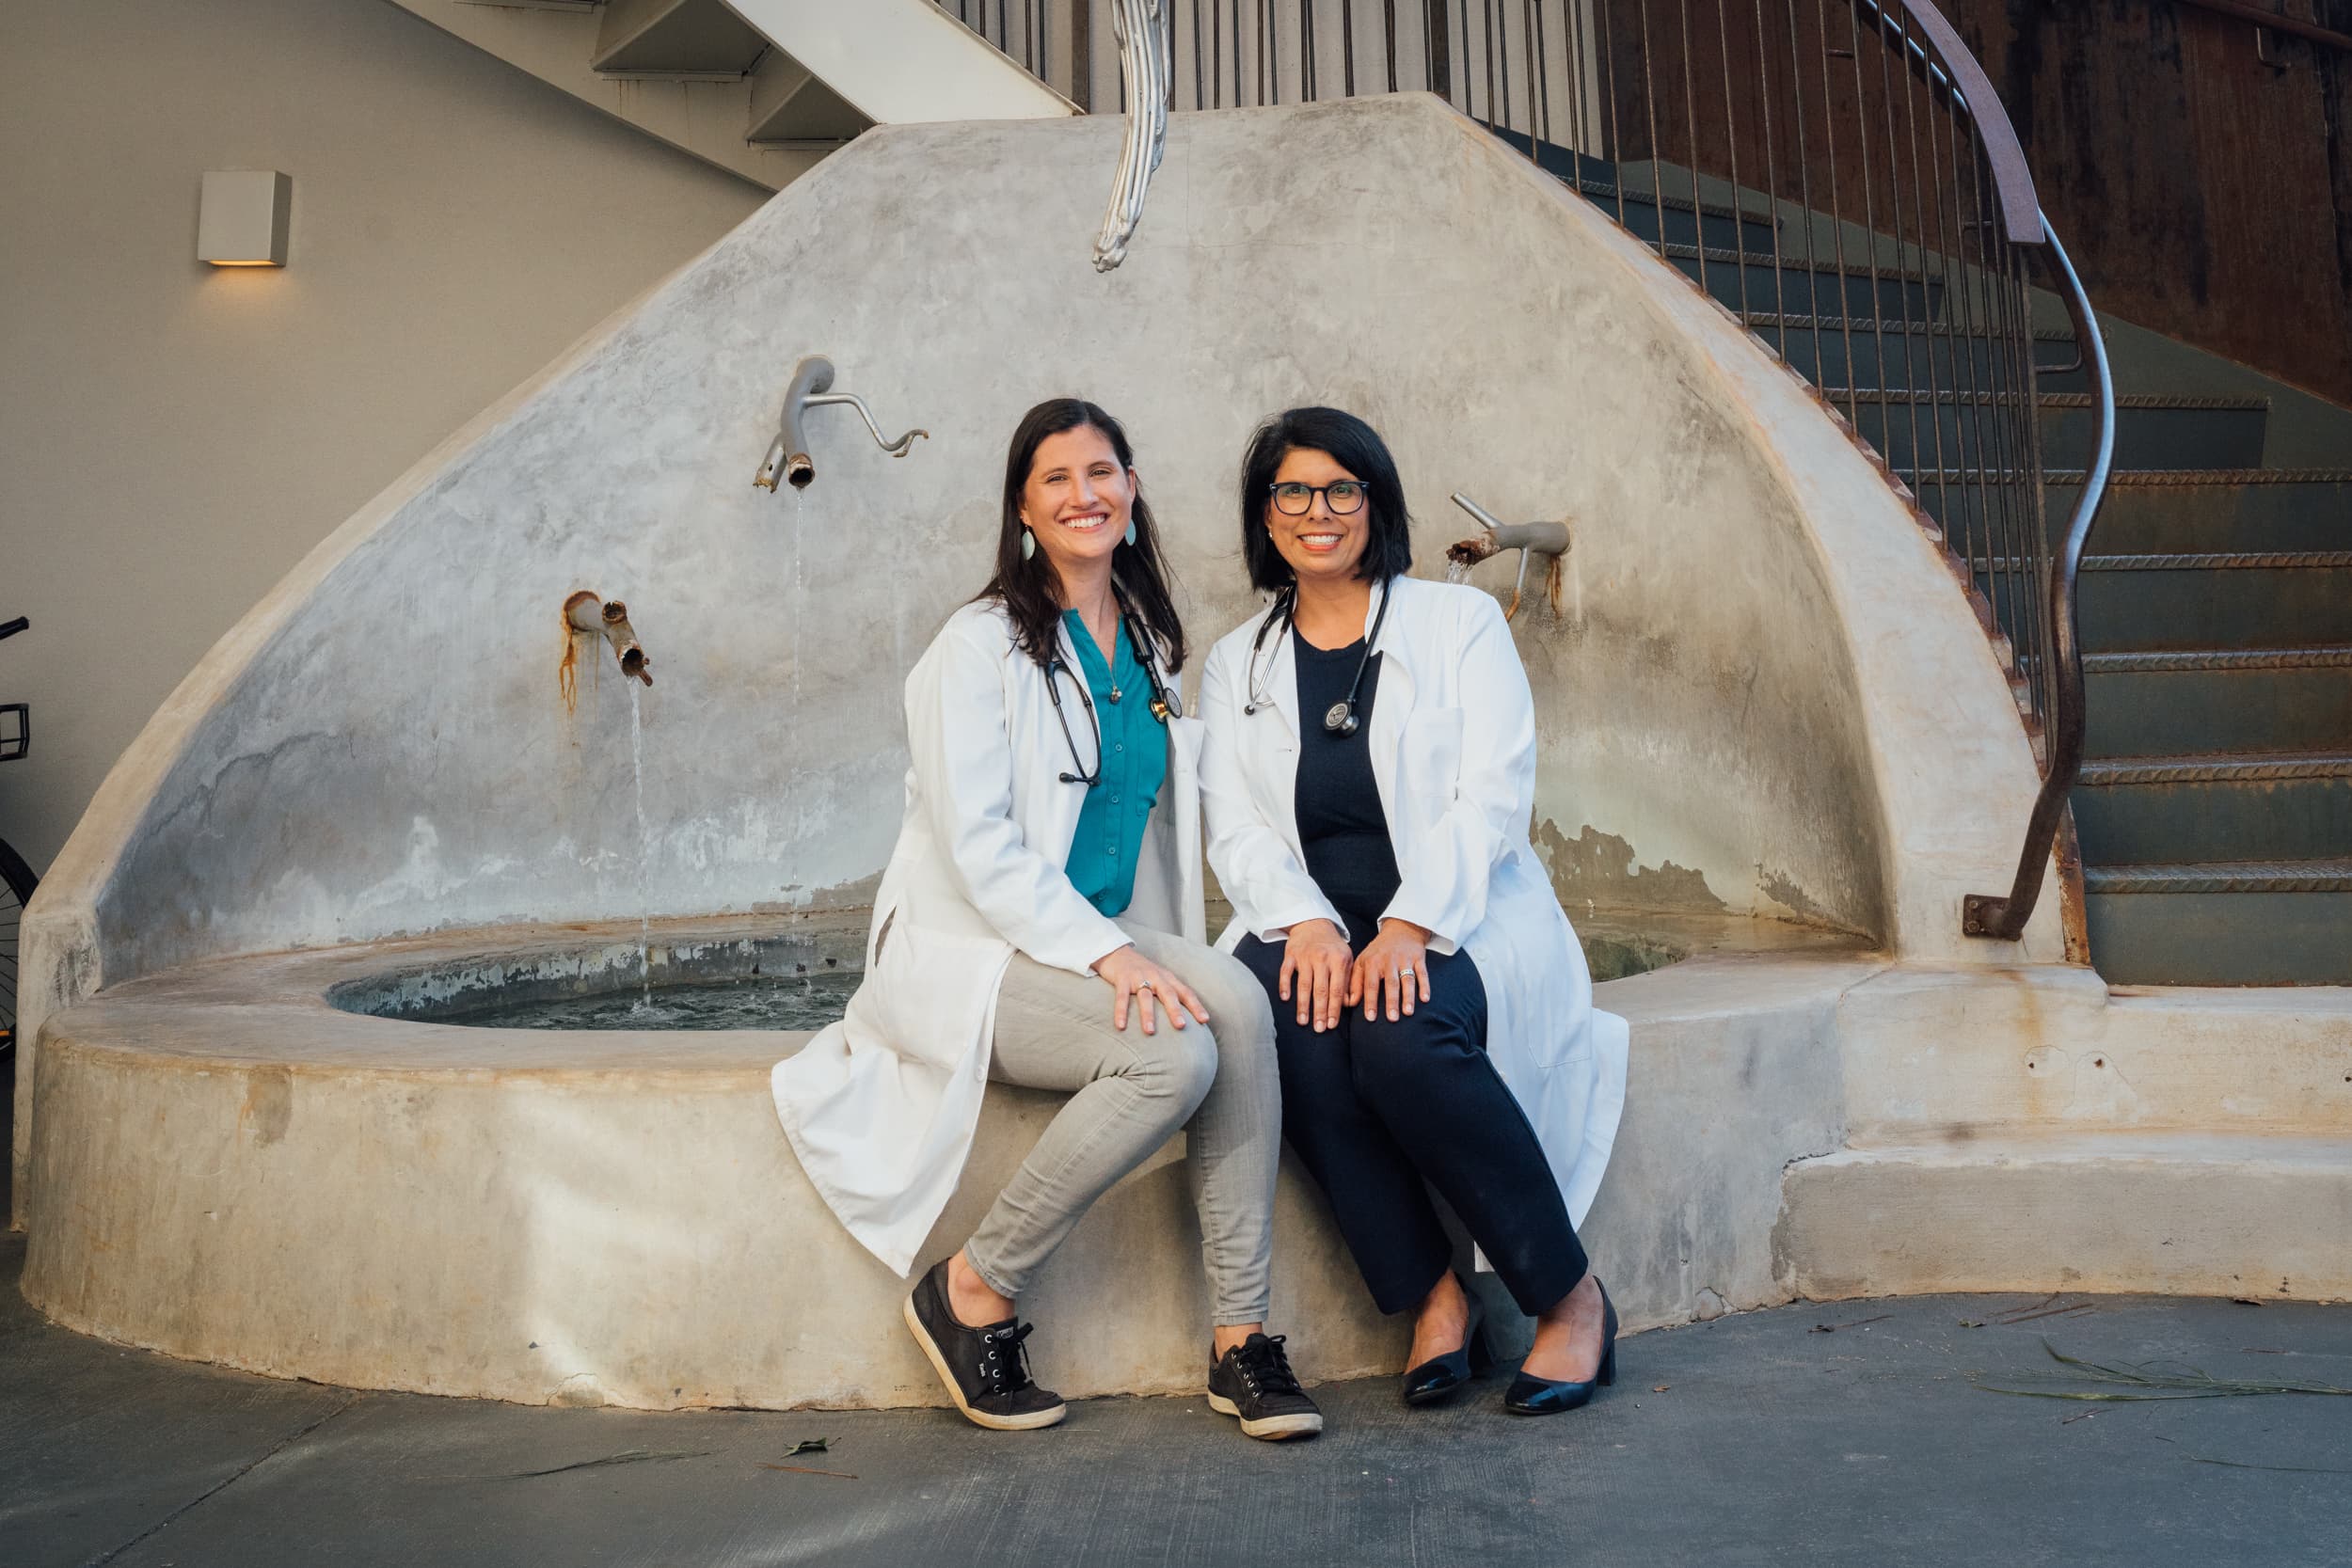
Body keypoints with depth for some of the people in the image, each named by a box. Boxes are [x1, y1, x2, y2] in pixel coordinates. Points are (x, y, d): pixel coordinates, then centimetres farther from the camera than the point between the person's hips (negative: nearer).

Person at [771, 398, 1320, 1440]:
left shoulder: (1151, 645, 15)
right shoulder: (982, 643, -6)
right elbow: (978, 842, -14)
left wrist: (1173, 960, 4)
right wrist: (1106, 953, -24)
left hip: (1105, 935, 6)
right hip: (968, 948, -5)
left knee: (1239, 1004, -26)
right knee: (1174, 1057, -30)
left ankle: (1241, 1335, -18)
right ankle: (974, 1293, -10)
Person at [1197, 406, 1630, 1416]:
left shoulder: (1461, 623, 7)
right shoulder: (1235, 665, 15)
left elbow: (1495, 795, -5)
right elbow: (1236, 832, 4)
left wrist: (1409, 925, -20)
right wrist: (1306, 925, -16)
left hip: (1463, 921, -2)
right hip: (1311, 926, 3)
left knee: (1401, 1034, -34)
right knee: (1283, 1016, -32)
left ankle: (1571, 1297, -15)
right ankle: (1431, 1297, -18)